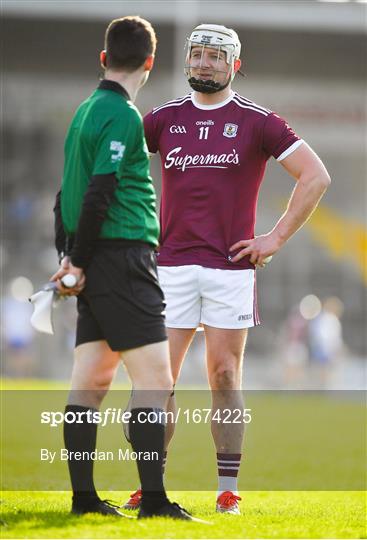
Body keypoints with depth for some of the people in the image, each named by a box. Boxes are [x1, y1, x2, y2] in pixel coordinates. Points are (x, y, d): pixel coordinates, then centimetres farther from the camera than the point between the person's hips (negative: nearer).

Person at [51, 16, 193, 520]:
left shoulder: (87, 110, 15)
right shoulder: (124, 115, -12)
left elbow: (69, 191, 19)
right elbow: (98, 193, -18)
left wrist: (68, 256, 17)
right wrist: (80, 262, -13)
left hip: (96, 266, 9)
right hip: (122, 256, -9)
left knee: (90, 381, 9)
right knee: (154, 378, -9)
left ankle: (83, 496, 11)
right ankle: (153, 498, -14)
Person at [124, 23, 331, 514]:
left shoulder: (257, 121, 1)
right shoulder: (165, 119, 9)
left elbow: (316, 178, -1)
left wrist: (276, 238, -5)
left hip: (230, 266, -2)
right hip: (171, 265, 2)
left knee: (225, 375, 0)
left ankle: (228, 489, 5)